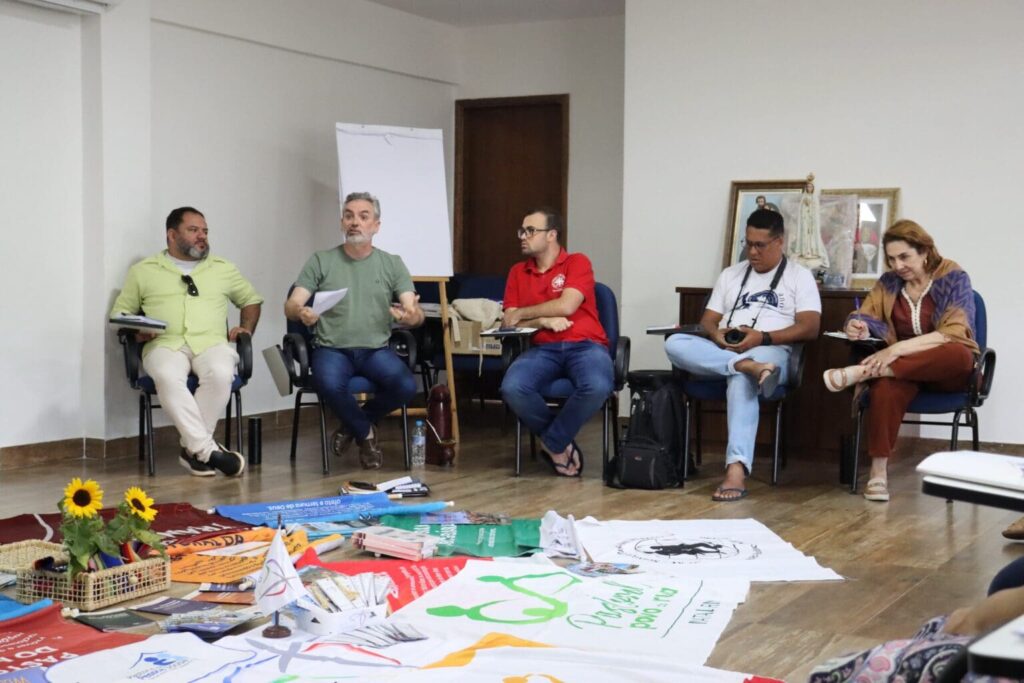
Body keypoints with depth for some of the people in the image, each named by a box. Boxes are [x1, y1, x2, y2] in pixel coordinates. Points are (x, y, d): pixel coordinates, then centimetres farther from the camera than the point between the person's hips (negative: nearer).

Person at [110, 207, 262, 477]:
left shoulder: (223, 269, 22)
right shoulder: (143, 271, 17)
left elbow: (251, 299, 30)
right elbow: (120, 311, 19)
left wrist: (247, 328, 11)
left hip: (212, 342, 1)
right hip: (165, 344, -1)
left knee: (221, 374, -36)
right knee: (168, 377, -39)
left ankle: (193, 449, -24)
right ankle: (208, 449, -36)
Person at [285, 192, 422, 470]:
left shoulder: (392, 264, 9)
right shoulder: (321, 261, 6)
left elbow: (415, 312, 0)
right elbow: (291, 306, -2)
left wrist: (412, 316, -26)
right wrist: (301, 312, -27)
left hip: (376, 349, 2)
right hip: (332, 349, -1)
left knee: (406, 386, -28)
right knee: (330, 385, -35)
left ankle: (353, 424, 4)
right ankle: (365, 433, -2)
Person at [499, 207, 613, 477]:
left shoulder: (577, 262, 4)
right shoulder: (517, 272, 16)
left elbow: (566, 306, -11)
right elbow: (508, 323, 8)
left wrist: (521, 314, -2)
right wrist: (543, 321, -11)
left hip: (585, 345, -3)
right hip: (542, 349, 3)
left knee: (597, 387, -36)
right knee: (512, 388, -30)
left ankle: (553, 443, -9)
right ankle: (562, 443, -5)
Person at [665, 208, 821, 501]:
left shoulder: (799, 276, 11)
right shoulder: (730, 274, 24)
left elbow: (810, 327, -2)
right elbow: (707, 321, 18)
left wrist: (763, 337, -16)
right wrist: (718, 335, -8)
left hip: (771, 352, -5)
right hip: (721, 352, 5)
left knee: (741, 379, -41)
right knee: (675, 343, -26)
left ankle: (736, 470, -53)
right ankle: (747, 366, -44)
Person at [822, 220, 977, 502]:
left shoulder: (953, 278, -7)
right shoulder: (889, 282, 6)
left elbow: (955, 333, -19)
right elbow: (865, 316, 8)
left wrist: (899, 348, -31)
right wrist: (857, 328, -20)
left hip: (946, 370, -2)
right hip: (902, 367, 2)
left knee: (960, 353, -40)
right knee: (887, 385, -36)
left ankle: (863, 372, -36)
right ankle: (878, 470, -35)